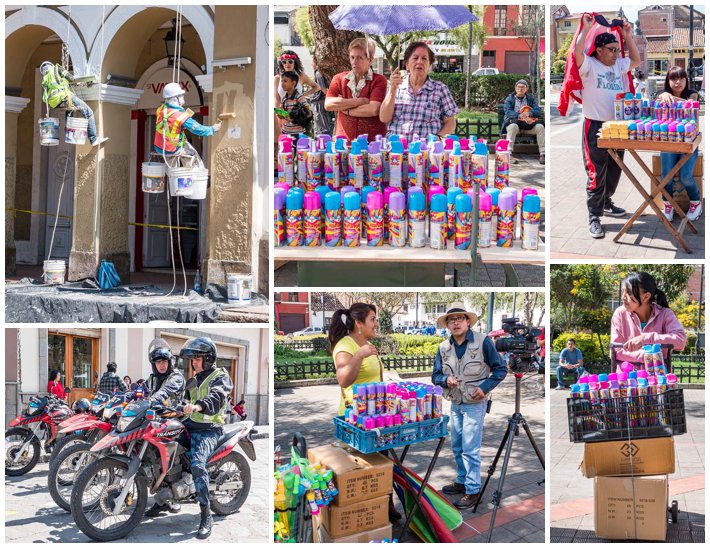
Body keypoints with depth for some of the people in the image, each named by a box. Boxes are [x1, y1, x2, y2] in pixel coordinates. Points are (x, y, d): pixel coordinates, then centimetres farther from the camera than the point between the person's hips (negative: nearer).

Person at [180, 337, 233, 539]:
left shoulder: (220, 376, -3)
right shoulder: (194, 378, 22)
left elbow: (216, 398, -24)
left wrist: (197, 406, -43)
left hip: (208, 430, -8)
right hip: (190, 425, 8)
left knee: (197, 463, -30)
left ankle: (206, 515, -25)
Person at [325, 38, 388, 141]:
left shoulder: (379, 80, -1)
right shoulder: (339, 78, 8)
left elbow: (374, 109, -15)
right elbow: (328, 104, -7)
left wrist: (344, 109, -6)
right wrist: (360, 101, -10)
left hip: (372, 142, -2)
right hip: (344, 141, 2)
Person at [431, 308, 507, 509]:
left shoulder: (483, 342, -13)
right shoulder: (443, 347, -1)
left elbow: (501, 369, -7)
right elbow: (436, 376, 4)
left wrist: (485, 388, -18)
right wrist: (446, 380, -19)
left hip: (474, 404, -5)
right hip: (455, 404, 6)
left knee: (470, 449, -5)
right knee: (457, 447, 16)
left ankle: (473, 490, 6)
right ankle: (462, 481, 33)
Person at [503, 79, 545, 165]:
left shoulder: (530, 98, 18)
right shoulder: (509, 99, 12)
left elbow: (538, 111, 4)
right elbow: (508, 112, -6)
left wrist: (528, 113, -19)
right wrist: (521, 116, -25)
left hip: (528, 125, 2)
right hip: (514, 122, -2)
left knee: (540, 126, -26)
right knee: (513, 126, -37)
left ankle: (543, 154, -27)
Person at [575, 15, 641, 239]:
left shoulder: (618, 65, 13)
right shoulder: (589, 65, -8)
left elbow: (636, 60, 24)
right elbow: (577, 52, -25)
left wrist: (628, 36, 16)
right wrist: (586, 28, -19)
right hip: (595, 127, -7)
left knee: (614, 170, 16)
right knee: (596, 174, -6)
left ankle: (606, 203, 34)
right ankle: (594, 218, -3)